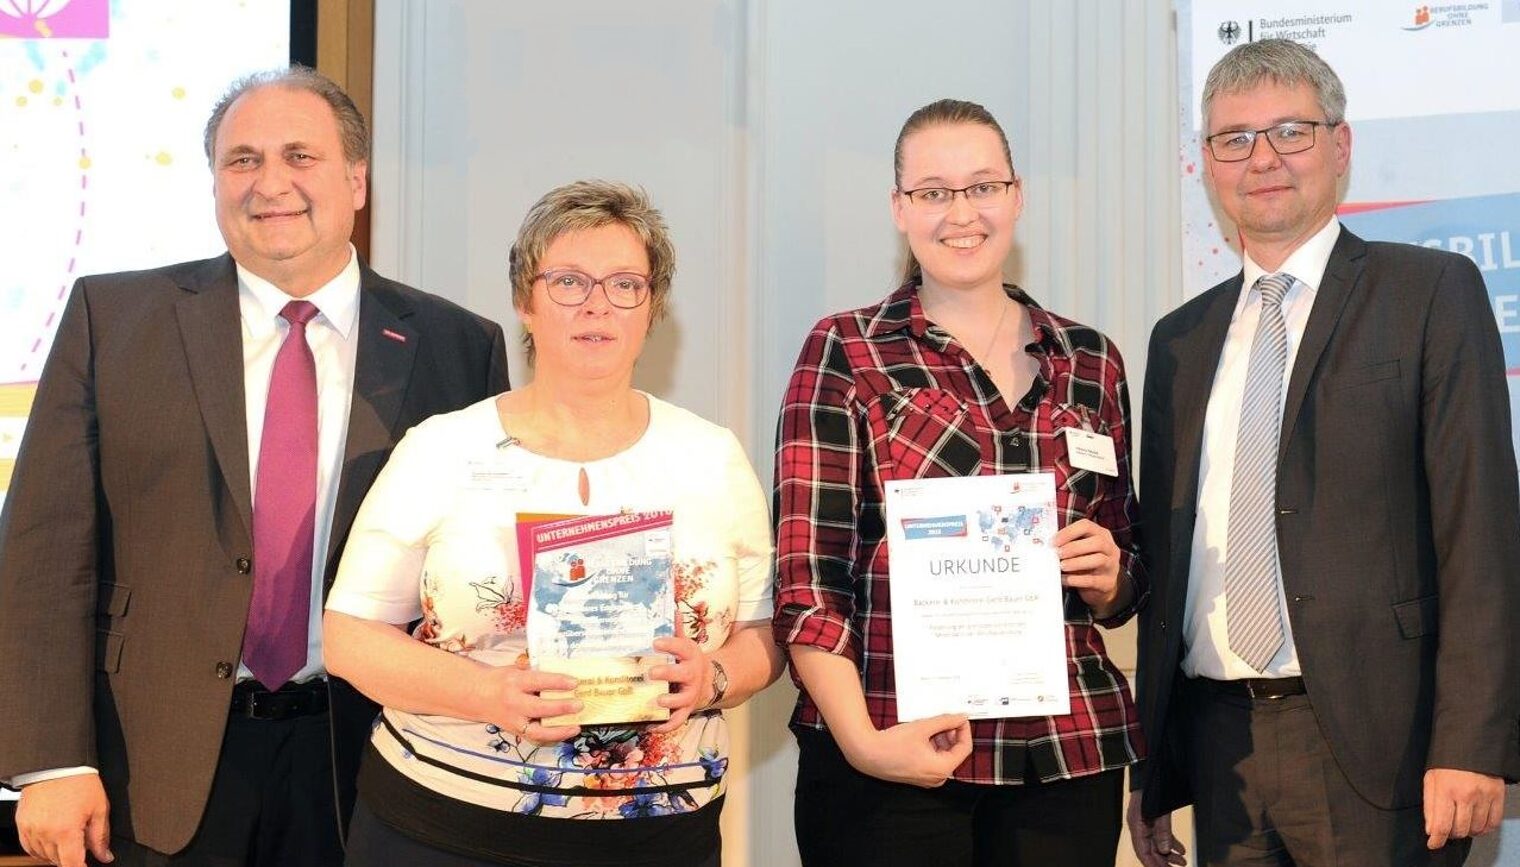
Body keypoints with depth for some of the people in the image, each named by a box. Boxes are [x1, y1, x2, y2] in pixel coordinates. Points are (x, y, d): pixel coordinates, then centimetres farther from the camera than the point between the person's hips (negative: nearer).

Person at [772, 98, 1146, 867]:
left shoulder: (1091, 362, 10)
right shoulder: (845, 352, 0)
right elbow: (808, 573, -6)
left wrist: (1108, 579, -3)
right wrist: (861, 739, -17)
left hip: (1068, 752, 3)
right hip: (897, 757, -3)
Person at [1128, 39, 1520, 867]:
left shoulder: (1431, 293, -1)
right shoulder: (1180, 339, 13)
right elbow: (1164, 554, 12)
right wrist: (1150, 766, 10)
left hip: (1373, 743, -4)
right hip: (1217, 746, 4)